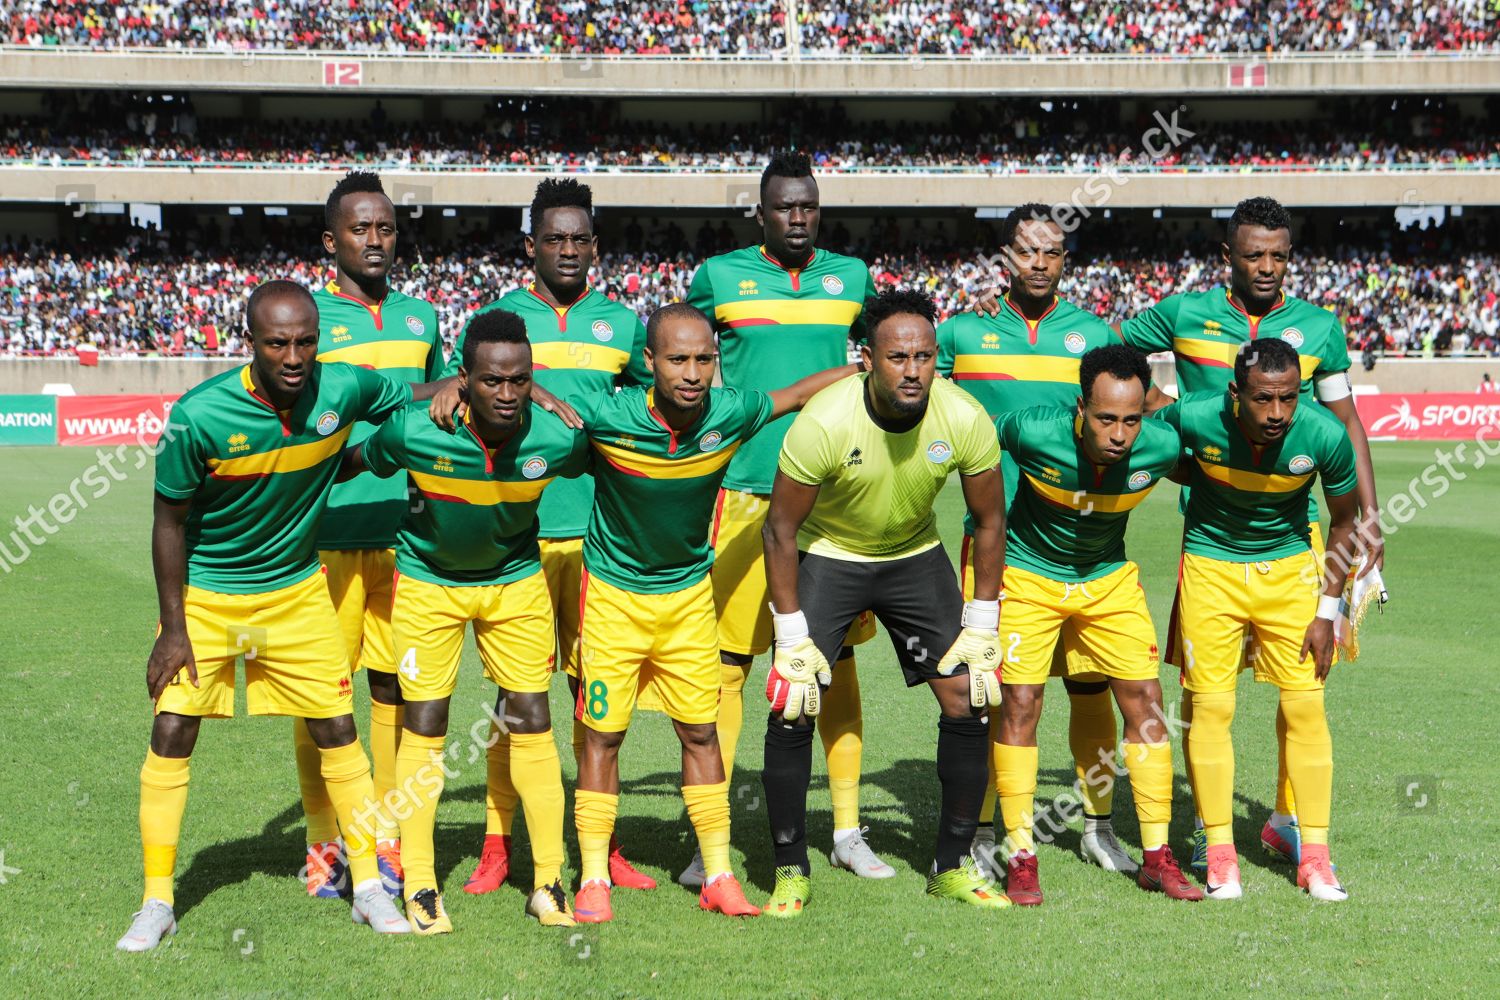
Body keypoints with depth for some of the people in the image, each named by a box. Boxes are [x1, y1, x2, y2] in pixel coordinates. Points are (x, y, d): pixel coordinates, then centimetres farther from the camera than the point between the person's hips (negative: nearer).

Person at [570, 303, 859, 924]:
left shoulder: (729, 414, -15)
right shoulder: (609, 417, -24)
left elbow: (798, 393, 3)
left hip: (689, 593, 2)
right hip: (614, 592, -2)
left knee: (700, 729, 4)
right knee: (603, 732, 1)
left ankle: (718, 876, 13)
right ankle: (593, 880, 11)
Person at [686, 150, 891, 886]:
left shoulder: (850, 277, 11)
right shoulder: (721, 277, 3)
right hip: (748, 488, -3)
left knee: (838, 660, 6)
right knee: (728, 660, -3)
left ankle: (846, 830, 15)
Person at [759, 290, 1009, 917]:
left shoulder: (965, 420, -22)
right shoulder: (823, 423, -30)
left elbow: (988, 522, -6)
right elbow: (781, 529, -17)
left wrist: (981, 628, -7)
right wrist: (792, 640, -17)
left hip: (916, 555, 3)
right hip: (827, 554, -3)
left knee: (969, 701, -5)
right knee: (793, 710, -13)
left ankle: (953, 866, 10)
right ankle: (790, 870, 3)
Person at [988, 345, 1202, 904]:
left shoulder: (1162, 447, -25)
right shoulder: (1036, 433, -32)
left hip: (1110, 579, 2)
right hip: (1029, 573, -2)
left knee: (1144, 701, -3)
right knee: (1019, 704, -8)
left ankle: (1157, 856, 7)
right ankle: (1021, 858, 2)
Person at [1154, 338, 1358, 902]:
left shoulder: (1325, 436, -22)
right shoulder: (1195, 418, -26)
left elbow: (1344, 525, -5)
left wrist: (1327, 611, -5)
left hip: (1290, 565, 1)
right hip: (1210, 564, 0)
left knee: (1305, 706, -4)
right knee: (1209, 707, -5)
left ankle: (1314, 857, 5)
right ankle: (1220, 854, 5)